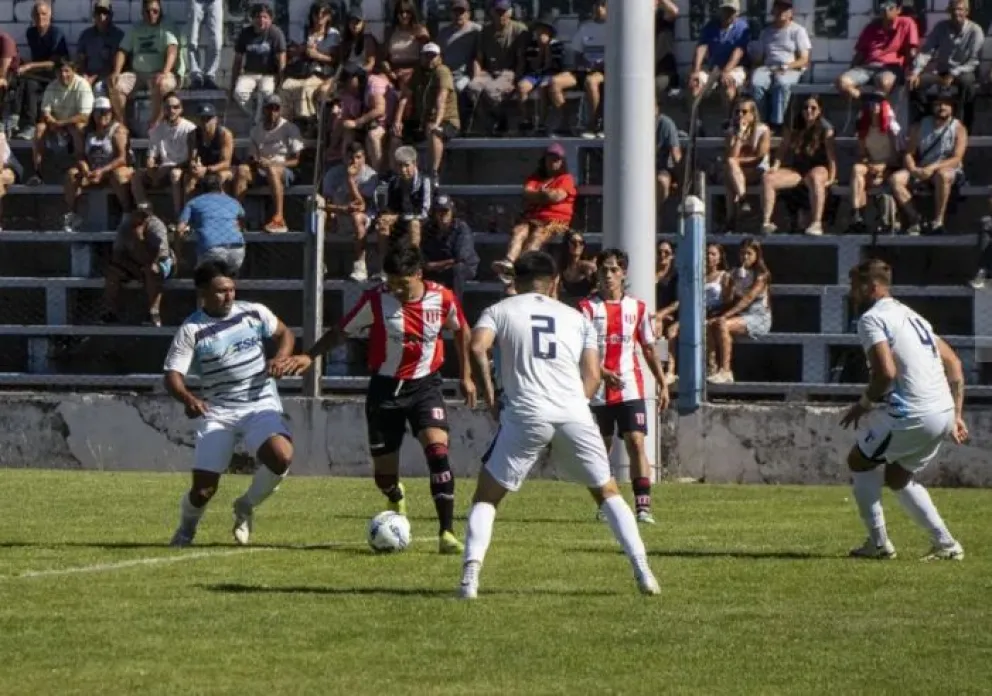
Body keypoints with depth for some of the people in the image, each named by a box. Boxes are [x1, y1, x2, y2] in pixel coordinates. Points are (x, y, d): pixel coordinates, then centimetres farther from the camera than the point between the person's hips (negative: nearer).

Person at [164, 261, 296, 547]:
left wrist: (280, 358, -4)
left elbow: (284, 334, 19)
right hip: (217, 412, -2)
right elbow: (173, 375, -13)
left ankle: (246, 507, 1)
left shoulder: (254, 313, 2)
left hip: (261, 406, 2)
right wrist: (188, 398, -35)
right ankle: (186, 528, 30)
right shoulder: (192, 330, -8)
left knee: (282, 456, -28)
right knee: (203, 489, -8)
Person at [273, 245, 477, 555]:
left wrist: (466, 376, 12)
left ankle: (447, 532, -22)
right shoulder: (375, 300, -13)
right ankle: (396, 498, 45)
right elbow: (341, 331, -2)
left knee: (437, 448, -24)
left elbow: (461, 330, 9)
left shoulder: (443, 299, -11)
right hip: (385, 388, 1)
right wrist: (309, 356, -13)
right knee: (383, 470, 5)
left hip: (425, 385, 0)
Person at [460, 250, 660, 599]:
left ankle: (470, 574, -8)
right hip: (574, 413, 2)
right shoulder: (576, 318, 21)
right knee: (607, 491, 18)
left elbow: (477, 348, -6)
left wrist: (488, 392, 4)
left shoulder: (500, 311, 14)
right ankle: (643, 572, 8)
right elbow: (592, 376, 12)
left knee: (486, 496, 11)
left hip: (526, 413, -2)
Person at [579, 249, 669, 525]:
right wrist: (603, 372, -23)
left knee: (636, 443, -12)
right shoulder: (588, 307, 0)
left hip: (630, 388, 0)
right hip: (598, 390, 0)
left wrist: (662, 383, 9)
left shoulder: (637, 307, 8)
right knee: (601, 448, 8)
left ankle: (643, 506, -18)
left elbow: (649, 349, 14)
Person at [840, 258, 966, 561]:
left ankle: (878, 543, 12)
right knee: (898, 477, 25)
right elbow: (954, 363, 21)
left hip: (912, 416, -8)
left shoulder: (872, 319, -6)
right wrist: (956, 416, 20)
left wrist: (864, 403, -2)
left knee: (859, 461, 13)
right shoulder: (911, 316, 22)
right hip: (944, 413, 8)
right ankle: (946, 544, 17)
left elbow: (886, 372, -20)